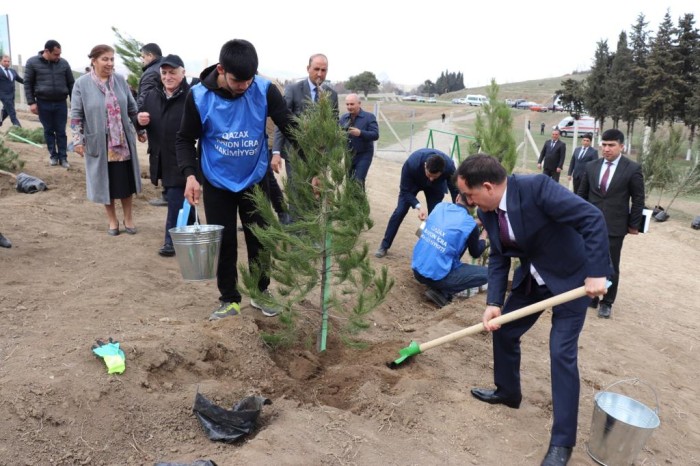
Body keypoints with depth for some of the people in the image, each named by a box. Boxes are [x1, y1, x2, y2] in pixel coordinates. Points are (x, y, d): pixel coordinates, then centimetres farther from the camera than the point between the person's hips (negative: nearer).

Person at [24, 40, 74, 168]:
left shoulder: (63, 63, 2)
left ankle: (63, 157, 9)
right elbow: (28, 83, 0)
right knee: (48, 131, 8)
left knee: (61, 131, 3)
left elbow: (71, 83, 7)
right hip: (43, 103, 0)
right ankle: (53, 155, 19)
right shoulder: (32, 62, -3)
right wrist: (31, 102, -6)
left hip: (61, 103, 1)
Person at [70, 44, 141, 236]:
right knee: (105, 181, 7)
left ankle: (128, 219, 22)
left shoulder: (120, 80, 4)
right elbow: (76, 115, -3)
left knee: (126, 181, 7)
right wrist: (78, 140, -9)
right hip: (98, 143, -2)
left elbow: (132, 107, 12)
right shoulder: (82, 83, -5)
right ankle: (112, 221, 22)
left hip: (123, 141, 2)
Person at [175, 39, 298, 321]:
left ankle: (260, 293, 30)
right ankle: (229, 300, 24)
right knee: (224, 243, 6)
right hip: (217, 184, -1)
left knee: (260, 239, 9)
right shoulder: (199, 96, -17)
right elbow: (185, 140, -6)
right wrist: (190, 174, -22)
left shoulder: (265, 90, -17)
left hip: (255, 180, 1)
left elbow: (290, 127, -11)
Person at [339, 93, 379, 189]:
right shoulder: (343, 117, 6)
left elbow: (375, 135, -17)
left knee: (358, 181, -12)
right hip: (347, 154, 5)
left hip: (363, 155, -5)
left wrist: (360, 133, -31)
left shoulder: (369, 117, -8)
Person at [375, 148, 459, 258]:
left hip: (436, 187, 1)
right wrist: (418, 207, -44)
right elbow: (405, 190, -30)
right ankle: (384, 246, 5)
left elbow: (455, 190, -21)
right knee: (400, 211, -7)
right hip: (412, 183, -1)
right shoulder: (412, 163, -43)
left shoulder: (449, 166, -38)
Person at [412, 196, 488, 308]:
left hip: (417, 270, 7)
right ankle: (442, 293, -3)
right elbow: (475, 253, 7)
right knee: (485, 273, 5)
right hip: (436, 276, -7)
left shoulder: (440, 206, 2)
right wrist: (484, 233, 22)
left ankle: (438, 287, 14)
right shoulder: (469, 224, -12)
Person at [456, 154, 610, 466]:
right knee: (503, 330, 13)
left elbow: (593, 218, -31)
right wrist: (494, 303, -12)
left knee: (562, 352, -8)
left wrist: (596, 272, -33)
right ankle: (508, 392, 39)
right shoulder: (487, 212, -8)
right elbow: (498, 258, -2)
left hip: (572, 278, -7)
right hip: (531, 278, 7)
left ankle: (562, 440, 5)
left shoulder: (536, 187, -30)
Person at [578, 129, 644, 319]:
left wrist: (633, 225, -1)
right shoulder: (592, 166, 5)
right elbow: (582, 194, 12)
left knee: (611, 267, 5)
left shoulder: (633, 168, -5)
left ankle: (607, 303, 18)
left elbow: (638, 199, -1)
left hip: (614, 226, -3)